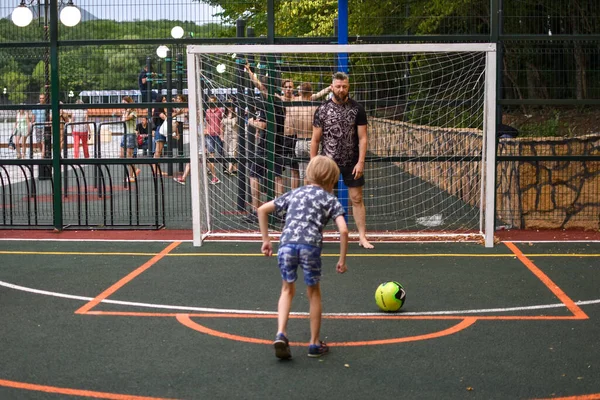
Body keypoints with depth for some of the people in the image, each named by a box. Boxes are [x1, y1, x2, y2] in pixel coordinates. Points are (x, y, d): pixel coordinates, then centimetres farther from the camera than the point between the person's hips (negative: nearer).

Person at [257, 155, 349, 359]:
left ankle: (281, 334, 3)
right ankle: (314, 344, 24)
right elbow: (343, 230, 4)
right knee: (313, 293, 17)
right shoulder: (330, 199, 17)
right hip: (310, 245, -2)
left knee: (287, 290, 22)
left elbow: (262, 210, 25)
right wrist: (342, 260, 11)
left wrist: (266, 240, 28)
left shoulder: (294, 194, 27)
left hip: (286, 244, 2)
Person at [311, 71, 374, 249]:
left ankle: (362, 237, 9)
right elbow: (315, 140, 1)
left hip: (352, 163, 0)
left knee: (357, 199, 3)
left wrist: (360, 162, -11)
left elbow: (362, 138, -3)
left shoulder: (357, 109, -2)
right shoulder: (322, 110, -2)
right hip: (328, 162, 0)